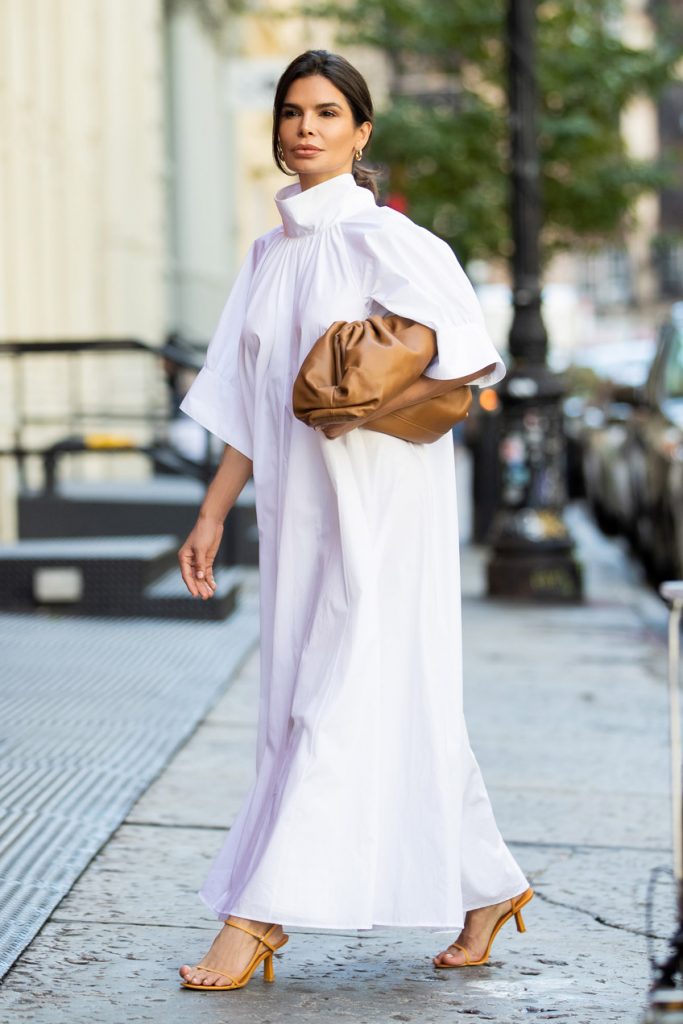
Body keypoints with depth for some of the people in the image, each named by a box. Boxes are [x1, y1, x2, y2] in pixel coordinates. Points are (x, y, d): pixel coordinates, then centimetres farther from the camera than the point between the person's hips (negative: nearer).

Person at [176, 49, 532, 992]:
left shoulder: (382, 238, -8)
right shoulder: (270, 255, 13)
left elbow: (469, 356, -14)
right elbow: (249, 407, 15)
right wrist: (211, 517, 11)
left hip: (382, 503, -7)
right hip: (299, 509, 8)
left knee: (345, 700, -7)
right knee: (399, 706, 11)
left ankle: (261, 914, -7)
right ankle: (489, 886, 23)